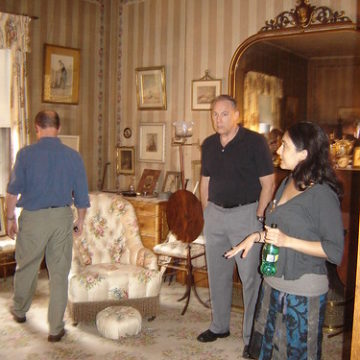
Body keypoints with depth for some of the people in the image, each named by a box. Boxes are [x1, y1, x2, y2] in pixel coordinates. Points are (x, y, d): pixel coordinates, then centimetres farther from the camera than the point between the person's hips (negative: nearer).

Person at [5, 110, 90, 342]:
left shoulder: (26, 154, -6)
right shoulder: (73, 156, -1)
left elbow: (13, 190, -9)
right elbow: (82, 195, 2)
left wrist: (11, 218, 3)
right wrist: (81, 221, 15)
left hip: (33, 218, -1)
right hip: (62, 218, 1)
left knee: (26, 267, 19)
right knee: (59, 273, 8)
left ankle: (20, 311, 41)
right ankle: (56, 328, 14)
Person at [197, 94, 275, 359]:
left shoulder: (255, 142, -9)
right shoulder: (209, 145, 8)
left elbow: (268, 183, -9)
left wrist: (258, 218, -13)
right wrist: (207, 213, 10)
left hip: (245, 213, -6)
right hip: (215, 214, 6)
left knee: (251, 277, -3)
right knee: (217, 274, 15)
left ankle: (252, 337, 10)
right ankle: (219, 326, 32)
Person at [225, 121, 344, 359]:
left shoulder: (322, 194, -19)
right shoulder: (288, 183, 7)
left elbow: (335, 251, -20)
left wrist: (287, 241, -25)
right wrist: (258, 236, 6)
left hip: (304, 290, -8)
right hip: (274, 283, 8)